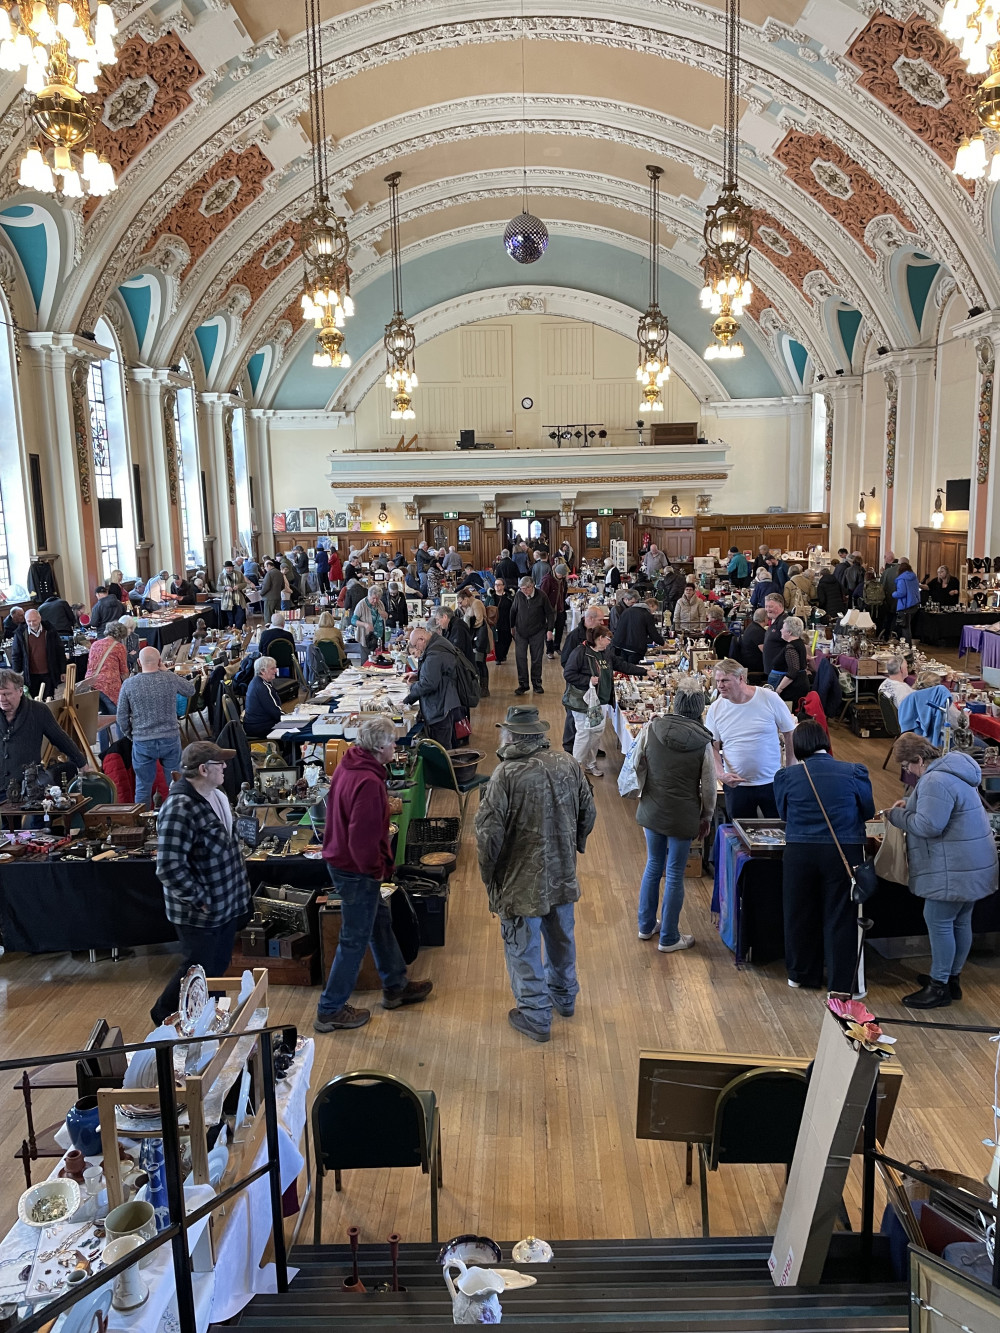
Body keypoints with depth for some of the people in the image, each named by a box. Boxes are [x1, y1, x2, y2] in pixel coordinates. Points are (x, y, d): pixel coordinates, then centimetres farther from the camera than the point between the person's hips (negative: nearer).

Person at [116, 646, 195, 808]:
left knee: (143, 787, 11)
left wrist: (130, 735, 18)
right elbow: (191, 690, 14)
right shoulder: (171, 679, -7)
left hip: (142, 742, 0)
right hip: (170, 739, 0)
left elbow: (122, 717, 1)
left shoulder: (128, 684, -5)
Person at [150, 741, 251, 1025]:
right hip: (200, 914, -8)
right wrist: (200, 900, -21)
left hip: (226, 905, 8)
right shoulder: (179, 810, -27)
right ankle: (164, 1019, 33)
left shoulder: (216, 796, 4)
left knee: (218, 970, 20)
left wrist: (239, 891, 14)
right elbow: (170, 869, -29)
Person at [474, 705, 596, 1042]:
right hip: (563, 874, 6)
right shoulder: (568, 764, -6)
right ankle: (564, 996, 44)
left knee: (523, 948, 11)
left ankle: (536, 1016, 22)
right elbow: (588, 812, 6)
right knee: (561, 936, 25)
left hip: (521, 881, -6)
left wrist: (488, 875, -5)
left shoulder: (506, 774, -23)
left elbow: (489, 833, -21)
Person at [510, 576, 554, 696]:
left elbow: (550, 613, -1)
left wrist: (549, 629, -7)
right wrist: (512, 626, 19)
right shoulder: (519, 596, -4)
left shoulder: (541, 596, -10)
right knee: (520, 658, -3)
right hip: (521, 632, 2)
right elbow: (513, 611, 12)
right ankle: (523, 684, 4)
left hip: (537, 632, -2)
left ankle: (537, 683, 17)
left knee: (537, 659, 5)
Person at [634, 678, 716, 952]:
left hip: (651, 811, 3)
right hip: (683, 817, -3)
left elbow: (637, 765, 0)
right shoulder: (703, 743, -13)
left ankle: (646, 925, 34)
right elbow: (709, 786, -6)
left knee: (653, 866, 21)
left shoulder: (651, 729, -10)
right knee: (674, 875, 8)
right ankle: (669, 938, 20)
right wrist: (707, 816, 9)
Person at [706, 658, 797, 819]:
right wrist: (721, 774, -14)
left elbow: (790, 733, 0)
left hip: (772, 782, -1)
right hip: (735, 785, 2)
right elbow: (712, 748, 2)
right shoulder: (715, 709, -3)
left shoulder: (769, 699, -9)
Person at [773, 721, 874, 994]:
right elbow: (868, 811, 7)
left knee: (800, 914, 16)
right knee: (840, 917, 9)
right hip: (845, 854, -1)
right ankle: (841, 982, 14)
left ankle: (801, 975, 29)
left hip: (800, 853, 1)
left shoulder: (786, 776, -6)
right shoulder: (854, 773, -7)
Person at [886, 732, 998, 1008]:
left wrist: (896, 815, -12)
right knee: (961, 922, 17)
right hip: (970, 865, 11)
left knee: (938, 923, -2)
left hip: (954, 869, -11)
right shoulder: (950, 770, 11)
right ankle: (952, 979, 29)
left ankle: (939, 987, 7)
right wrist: (911, 803, 12)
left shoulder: (936, 781, -24)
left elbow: (928, 826, -27)